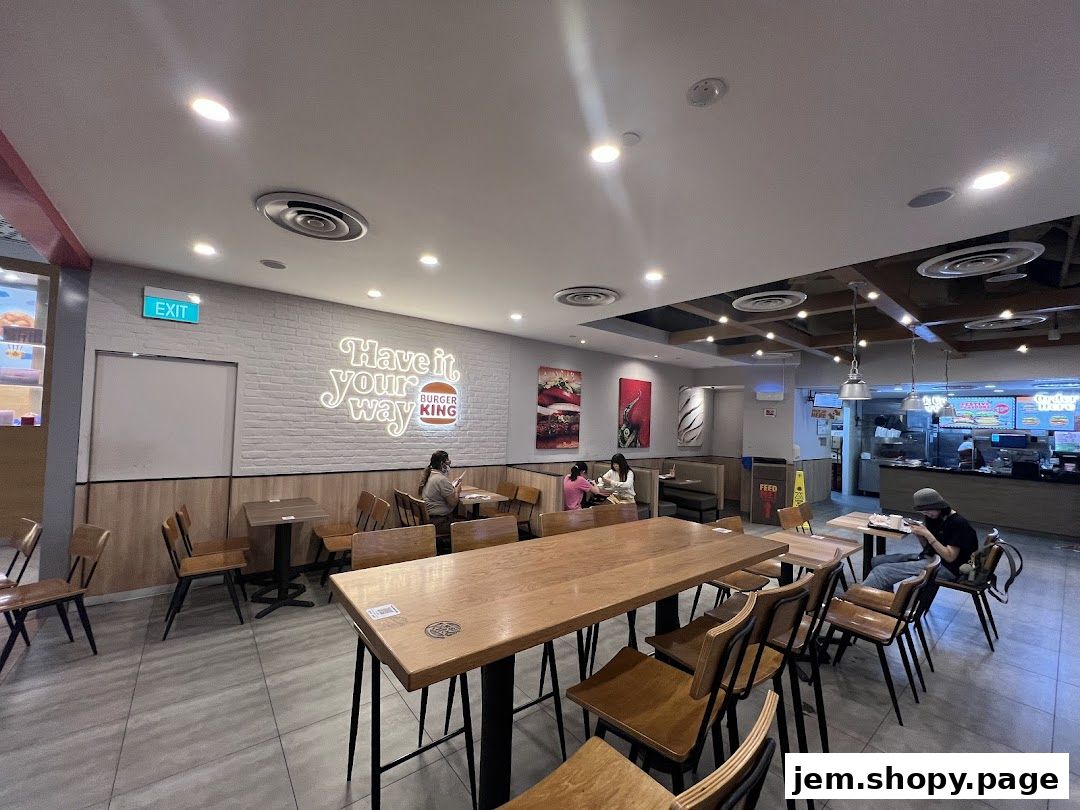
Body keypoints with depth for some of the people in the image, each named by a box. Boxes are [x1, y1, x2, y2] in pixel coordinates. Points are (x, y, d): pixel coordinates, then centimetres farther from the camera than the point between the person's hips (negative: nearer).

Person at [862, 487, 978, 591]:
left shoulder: (958, 523, -14)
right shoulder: (934, 517, 10)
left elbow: (950, 557, -17)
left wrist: (927, 534, -21)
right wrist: (919, 534, -3)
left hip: (945, 567, -9)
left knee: (882, 571, -23)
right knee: (877, 561, 0)